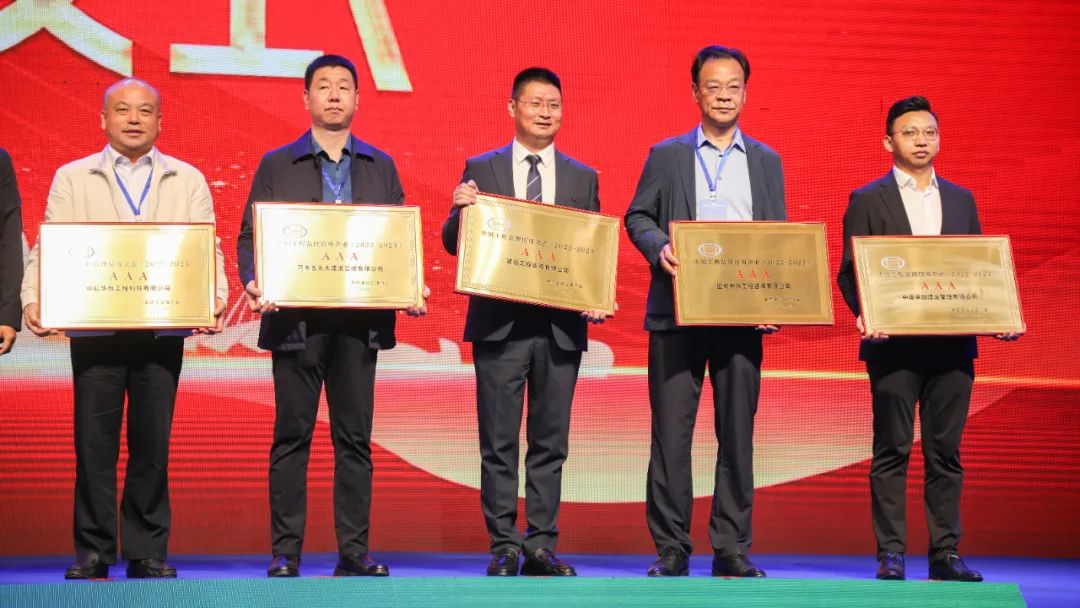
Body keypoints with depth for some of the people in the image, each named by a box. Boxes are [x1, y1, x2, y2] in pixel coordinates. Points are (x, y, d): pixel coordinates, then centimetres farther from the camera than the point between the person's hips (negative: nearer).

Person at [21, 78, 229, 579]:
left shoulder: (188, 181, 12)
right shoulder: (72, 179, 11)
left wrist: (215, 299, -14)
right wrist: (33, 300, -13)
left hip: (163, 328, 0)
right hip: (93, 328, 0)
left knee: (153, 443, 3)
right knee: (94, 443, 0)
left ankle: (147, 553, 10)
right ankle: (93, 552, 9)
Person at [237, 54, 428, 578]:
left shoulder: (381, 167, 13)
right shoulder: (276, 165, 8)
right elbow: (250, 236, 4)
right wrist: (252, 283, -14)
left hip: (361, 320, 2)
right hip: (296, 319, -1)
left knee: (355, 437, 4)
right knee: (292, 436, 1)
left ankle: (354, 551, 8)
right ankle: (285, 551, 6)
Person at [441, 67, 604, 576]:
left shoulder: (582, 177, 10)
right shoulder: (480, 170, 5)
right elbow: (454, 244, 3)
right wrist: (460, 210, -17)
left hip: (560, 325, 2)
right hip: (500, 324, -2)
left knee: (550, 443, 6)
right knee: (499, 443, 2)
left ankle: (541, 547, 12)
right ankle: (504, 548, 8)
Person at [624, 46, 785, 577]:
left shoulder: (765, 161, 13)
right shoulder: (666, 155, 9)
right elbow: (637, 217, 7)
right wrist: (659, 248, -15)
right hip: (677, 312, -1)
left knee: (737, 433, 3)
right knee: (671, 432, -2)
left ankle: (732, 549, 9)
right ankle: (671, 549, 4)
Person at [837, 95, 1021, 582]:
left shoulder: (961, 199, 14)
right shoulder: (867, 200, 3)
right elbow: (849, 271, -1)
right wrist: (864, 313, -20)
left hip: (952, 345, 3)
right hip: (894, 345, -3)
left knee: (946, 452, 5)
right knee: (892, 451, 0)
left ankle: (945, 553, 10)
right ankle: (890, 554, 4)